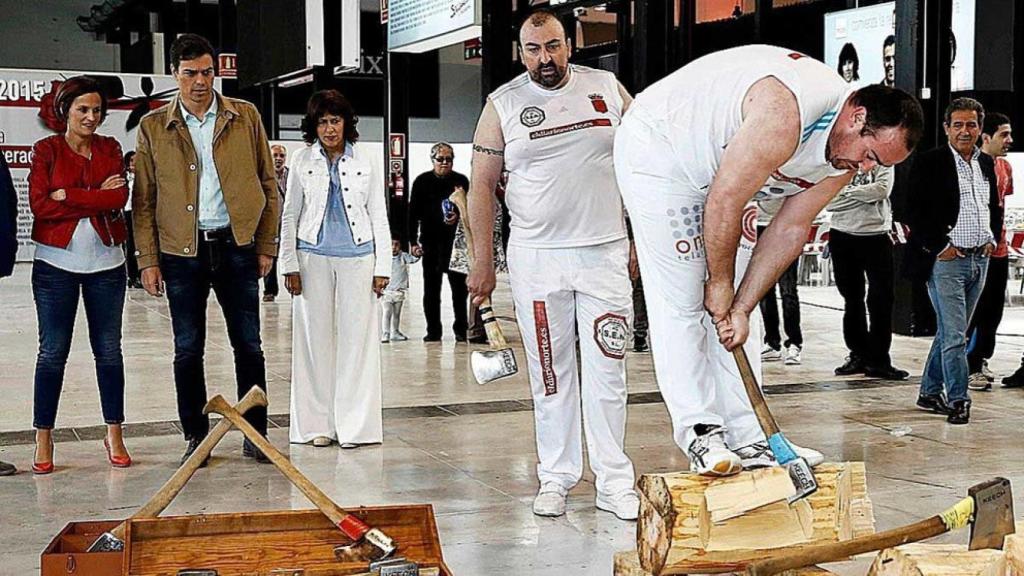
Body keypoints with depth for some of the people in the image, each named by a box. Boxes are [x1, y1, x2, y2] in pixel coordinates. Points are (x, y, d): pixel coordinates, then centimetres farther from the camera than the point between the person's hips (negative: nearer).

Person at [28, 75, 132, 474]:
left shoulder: (110, 149, 8)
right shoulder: (46, 150, 2)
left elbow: (120, 197, -7)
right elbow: (40, 205, -10)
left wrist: (67, 196, -12)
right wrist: (97, 198, -10)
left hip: (106, 262, 2)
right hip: (56, 262, -2)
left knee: (109, 350, 7)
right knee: (52, 351, 1)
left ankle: (114, 435, 16)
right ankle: (43, 441, 9)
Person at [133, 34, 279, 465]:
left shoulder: (245, 117, 4)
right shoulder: (153, 127, 4)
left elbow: (268, 184, 7)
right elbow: (143, 199, 4)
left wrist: (266, 246, 2)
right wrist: (147, 260, -2)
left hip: (236, 246, 0)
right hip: (182, 251, 0)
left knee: (248, 345, 5)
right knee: (188, 349, 5)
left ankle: (256, 435, 15)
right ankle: (196, 437, 16)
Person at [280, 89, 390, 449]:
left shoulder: (364, 164, 6)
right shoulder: (303, 162, 5)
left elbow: (379, 218, 7)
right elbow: (290, 216, 7)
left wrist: (382, 267, 2)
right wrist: (289, 265, 1)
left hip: (357, 257, 0)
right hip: (314, 257, 0)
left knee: (356, 336, -1)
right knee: (316, 337, 2)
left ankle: (353, 424, 5)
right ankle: (318, 424, 9)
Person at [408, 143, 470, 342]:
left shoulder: (461, 181, 3)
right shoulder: (422, 182, 3)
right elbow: (413, 213, 4)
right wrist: (413, 241, 0)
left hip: (455, 241, -1)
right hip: (430, 242, 1)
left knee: (459, 287, 1)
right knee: (431, 288, 6)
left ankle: (461, 329, 9)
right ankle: (433, 330, 13)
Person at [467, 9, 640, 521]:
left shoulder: (608, 89, 6)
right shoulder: (502, 104, 4)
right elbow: (482, 184, 5)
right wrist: (482, 262, 1)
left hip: (605, 253, 0)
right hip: (535, 256, 0)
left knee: (607, 369, 1)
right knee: (550, 372, 5)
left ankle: (614, 482, 8)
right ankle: (556, 477, 15)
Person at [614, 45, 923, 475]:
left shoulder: (846, 153, -7)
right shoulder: (785, 114, -36)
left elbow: (791, 228, -3)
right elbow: (724, 201, -30)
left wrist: (740, 306, -8)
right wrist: (721, 283, -17)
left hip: (722, 172, 9)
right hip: (656, 149, -8)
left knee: (734, 306, 4)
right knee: (681, 302, -11)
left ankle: (747, 439, 6)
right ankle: (700, 433, -6)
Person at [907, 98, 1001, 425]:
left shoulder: (987, 164, 14)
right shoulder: (929, 163, -6)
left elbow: (995, 208, 24)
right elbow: (914, 212, -10)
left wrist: (992, 239, 9)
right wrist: (940, 247, -13)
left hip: (980, 260, 7)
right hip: (946, 260, -7)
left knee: (950, 332, 13)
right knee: (954, 335, -8)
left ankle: (929, 393, 23)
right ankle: (958, 400, -2)